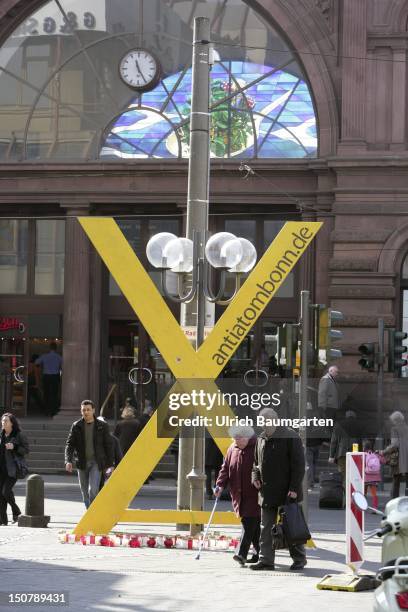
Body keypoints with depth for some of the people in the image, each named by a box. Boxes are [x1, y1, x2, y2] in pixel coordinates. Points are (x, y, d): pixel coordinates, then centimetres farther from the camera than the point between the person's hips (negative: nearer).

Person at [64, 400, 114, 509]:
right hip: (82, 463, 3)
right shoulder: (76, 426, 4)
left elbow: (109, 445, 5)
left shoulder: (102, 426, 1)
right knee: (85, 493, 8)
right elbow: (69, 444, 1)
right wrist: (68, 461, -14)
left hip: (96, 463, -2)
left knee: (93, 490, -17)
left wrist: (110, 465, 2)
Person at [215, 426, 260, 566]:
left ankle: (242, 554, -17)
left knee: (250, 524, -12)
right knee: (254, 526, 10)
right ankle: (259, 553, 20)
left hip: (254, 495, -6)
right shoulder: (232, 449, 10)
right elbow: (225, 468, 11)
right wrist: (220, 484, -2)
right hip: (239, 495, 6)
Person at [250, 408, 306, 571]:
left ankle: (299, 559, 13)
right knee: (266, 528, 4)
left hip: (287, 492, -6)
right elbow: (257, 462, 24)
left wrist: (294, 488, -18)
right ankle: (266, 560, 6)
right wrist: (255, 477, 4)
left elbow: (298, 464, -13)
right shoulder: (261, 439, 11)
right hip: (267, 493, 6)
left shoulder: (290, 437, -11)